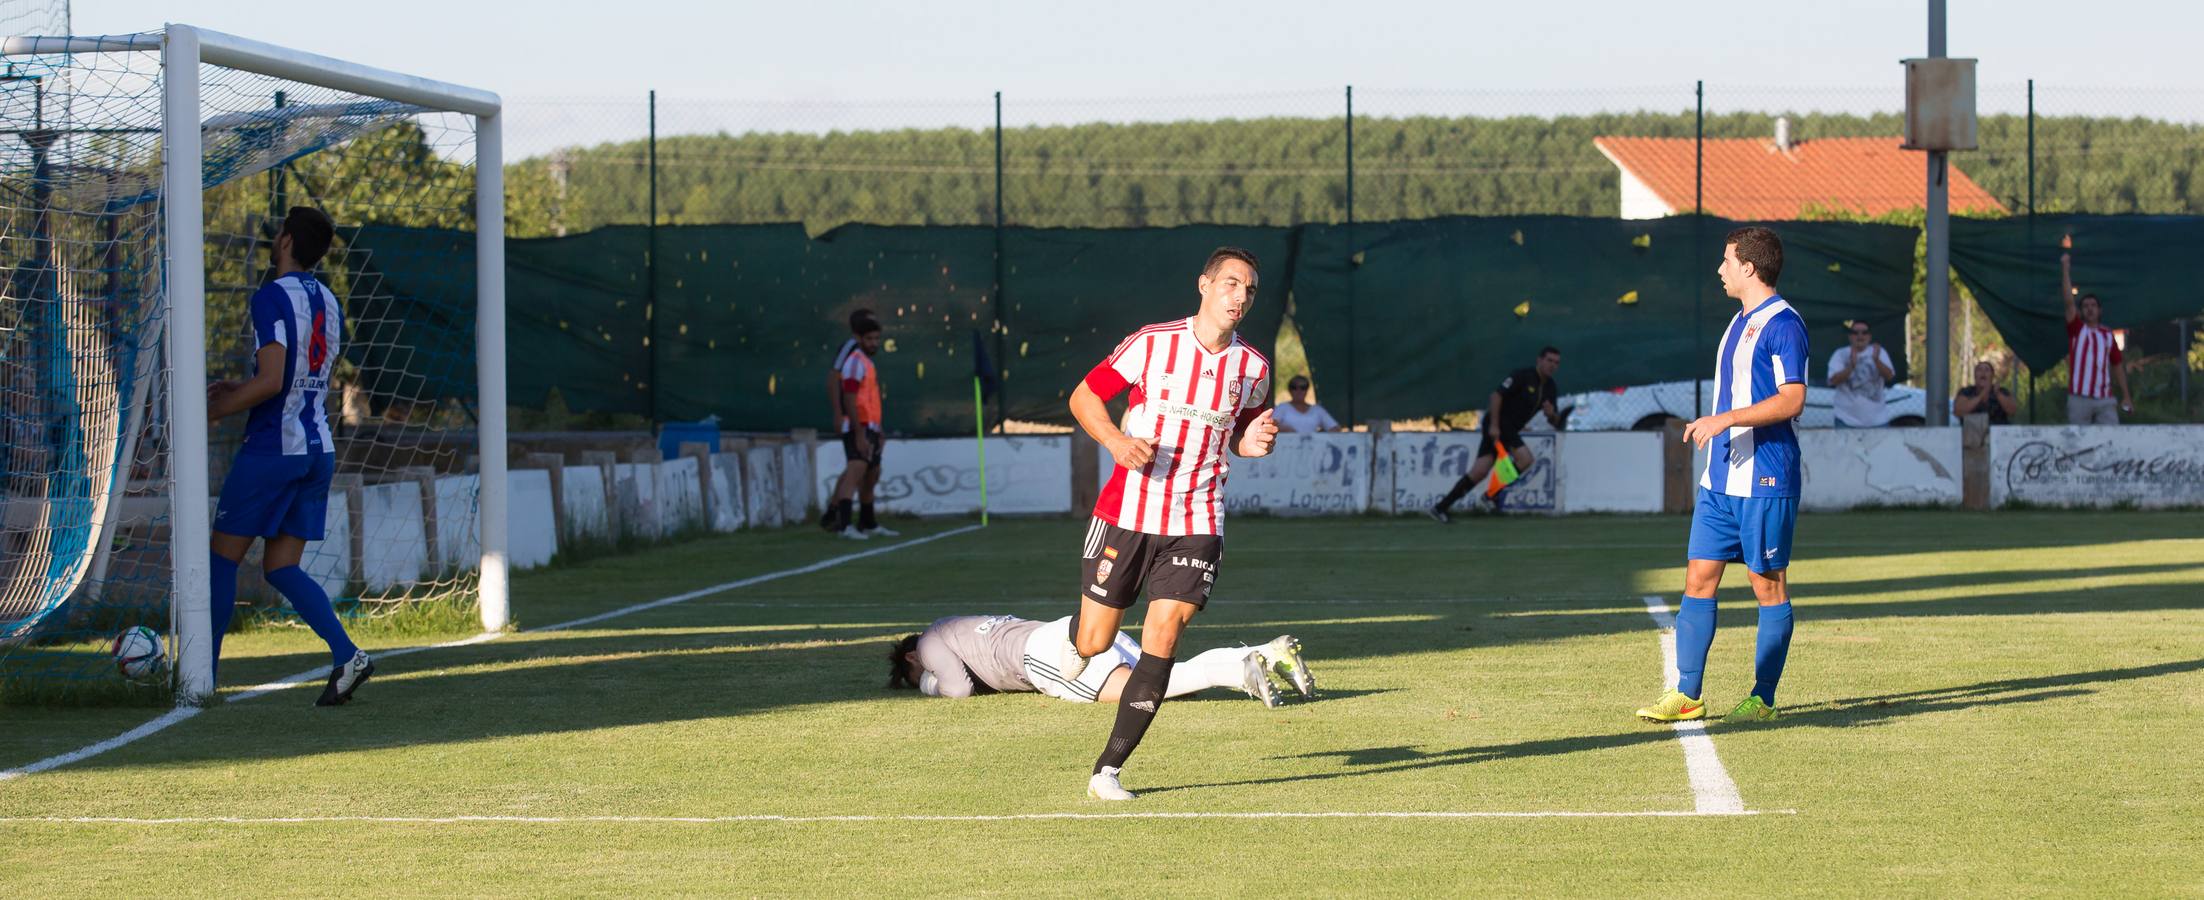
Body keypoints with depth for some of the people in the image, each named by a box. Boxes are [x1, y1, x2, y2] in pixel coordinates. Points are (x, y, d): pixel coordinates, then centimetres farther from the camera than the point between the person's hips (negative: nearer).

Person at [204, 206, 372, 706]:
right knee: (282, 568, 10)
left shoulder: (271, 298, -13)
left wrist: (214, 410, -9)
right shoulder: (329, 303, 13)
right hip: (319, 448, 7)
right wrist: (238, 388, 24)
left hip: (271, 448, -7)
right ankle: (346, 655, -9)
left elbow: (270, 382, -21)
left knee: (223, 556, 5)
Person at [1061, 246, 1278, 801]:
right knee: (1095, 644, 3)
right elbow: (1083, 397, 2)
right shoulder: (1152, 343, -6)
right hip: (1127, 513, -1)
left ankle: (1108, 770, -5)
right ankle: (1078, 634, 44)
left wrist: (1254, 443, -4)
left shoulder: (1253, 368, 3)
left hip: (1197, 525, 1)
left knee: (1162, 638, -13)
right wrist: (1118, 442, -17)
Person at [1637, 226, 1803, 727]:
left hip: (1764, 481, -9)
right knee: (1698, 578, 5)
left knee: (1768, 584, 0)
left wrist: (1728, 419, -25)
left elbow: (1792, 400, -20)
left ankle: (1763, 700, 5)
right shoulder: (1741, 323, 17)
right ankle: (1686, 695, 8)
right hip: (1721, 478, 9)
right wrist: (1711, 427, 22)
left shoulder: (1782, 324, -12)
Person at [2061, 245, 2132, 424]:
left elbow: (2117, 365, 17)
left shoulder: (2108, 335, 12)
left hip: (2104, 400, 2)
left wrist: (2126, 396, 12)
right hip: (2079, 399, -2)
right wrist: (2065, 268, -15)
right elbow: (2069, 301, -7)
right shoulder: (2077, 329, 4)